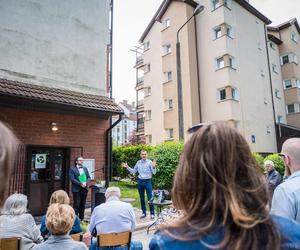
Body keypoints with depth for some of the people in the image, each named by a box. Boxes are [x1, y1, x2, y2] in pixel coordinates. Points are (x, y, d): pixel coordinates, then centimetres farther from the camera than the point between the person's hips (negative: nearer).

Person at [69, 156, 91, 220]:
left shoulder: (85, 168, 14)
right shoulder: (72, 169, -2)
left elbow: (89, 177, 10)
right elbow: (72, 179, -12)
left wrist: (86, 183, -9)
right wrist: (80, 184, -18)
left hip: (85, 189, 5)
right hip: (76, 189, -5)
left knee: (83, 205, 11)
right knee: (76, 205, -2)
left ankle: (81, 218, 20)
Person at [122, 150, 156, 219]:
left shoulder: (150, 162, -7)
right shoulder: (138, 162, 5)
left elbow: (154, 173, -10)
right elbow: (133, 171, 15)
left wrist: (154, 167, -29)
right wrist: (127, 167, 5)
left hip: (147, 181, -4)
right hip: (140, 181, 4)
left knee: (150, 197, -1)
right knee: (141, 198, 11)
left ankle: (152, 213, 9)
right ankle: (144, 212, 23)